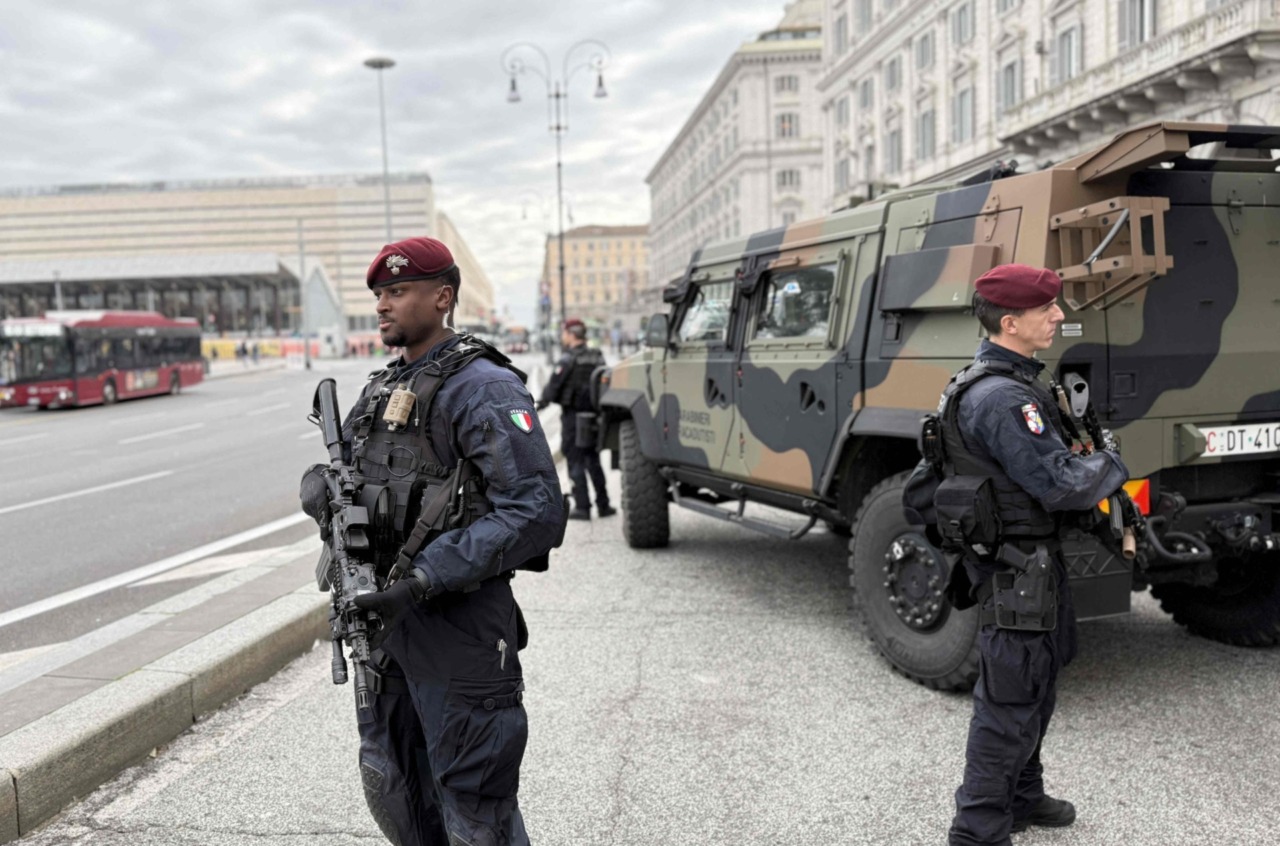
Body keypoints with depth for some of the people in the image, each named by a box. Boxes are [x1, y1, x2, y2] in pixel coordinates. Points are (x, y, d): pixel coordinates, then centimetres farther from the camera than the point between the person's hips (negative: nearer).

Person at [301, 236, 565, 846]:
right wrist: (322, 491, -8)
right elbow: (327, 471, 18)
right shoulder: (382, 388, 13)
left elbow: (536, 511, -23)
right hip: (383, 613, 9)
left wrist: (423, 579, -27)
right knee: (391, 784, 22)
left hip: (457, 628, -8)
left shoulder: (482, 388, -14)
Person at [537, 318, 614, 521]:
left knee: (575, 462, 1)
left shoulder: (569, 359, -14)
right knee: (593, 461, 16)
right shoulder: (597, 358, 7)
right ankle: (603, 504, 18)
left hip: (573, 415, -6)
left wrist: (542, 402, 2)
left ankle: (582, 507, 0)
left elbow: (554, 384, -14)